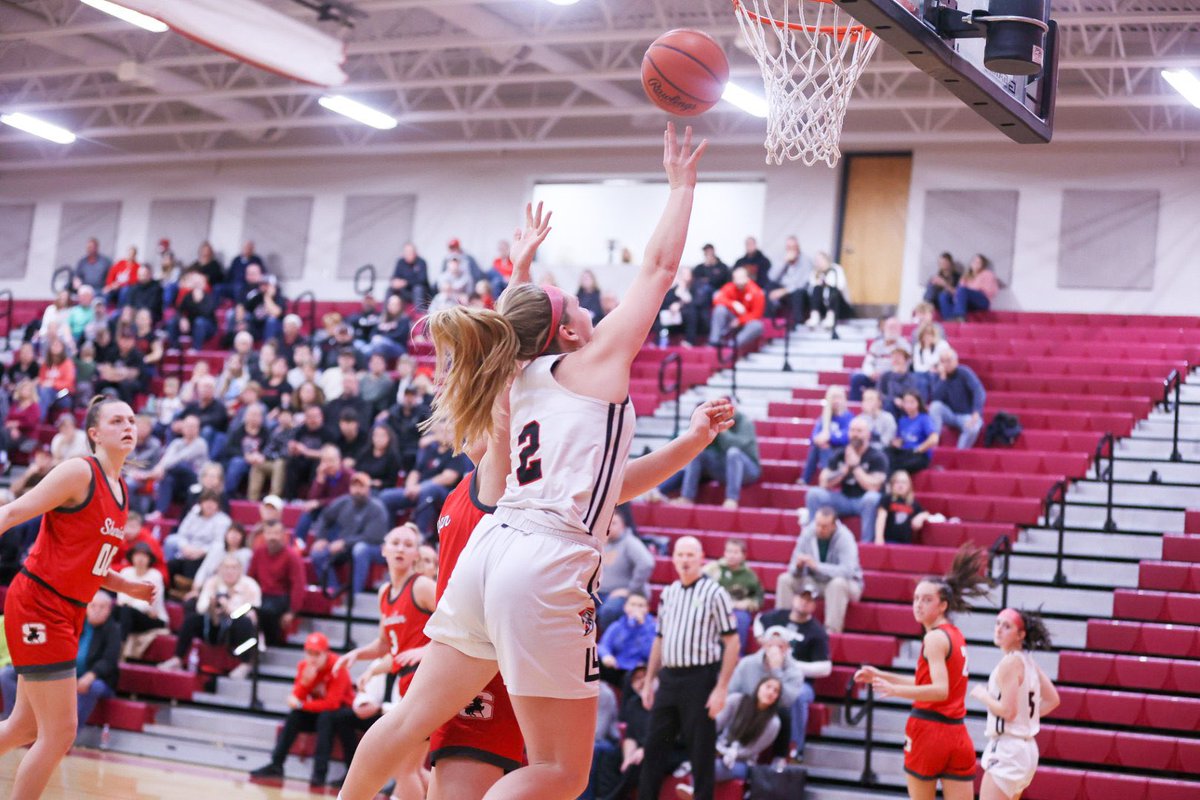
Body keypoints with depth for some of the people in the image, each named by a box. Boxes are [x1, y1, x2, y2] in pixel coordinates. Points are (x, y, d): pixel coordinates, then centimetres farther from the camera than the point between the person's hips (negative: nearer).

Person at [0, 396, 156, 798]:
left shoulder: (121, 491, 13)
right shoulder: (79, 472, -12)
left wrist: (129, 587, 13)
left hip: (68, 613, 9)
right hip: (37, 605, -9)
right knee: (60, 731, -7)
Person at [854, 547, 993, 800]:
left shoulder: (935, 638, -11)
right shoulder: (955, 635, 17)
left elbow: (940, 691, -21)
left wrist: (894, 690, -26)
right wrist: (881, 676, 26)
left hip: (929, 729, -8)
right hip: (957, 734, 8)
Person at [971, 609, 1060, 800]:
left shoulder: (1009, 663, -14)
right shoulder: (1028, 661, 11)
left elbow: (1007, 710, -20)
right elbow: (1052, 700, 18)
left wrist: (982, 696, -6)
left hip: (1007, 748, -10)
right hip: (1027, 747, 10)